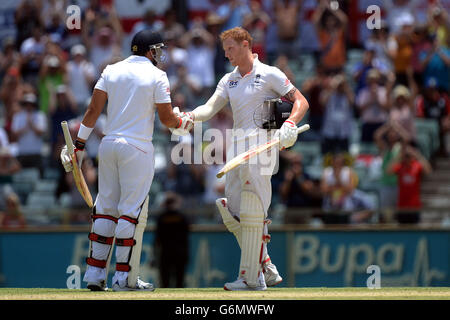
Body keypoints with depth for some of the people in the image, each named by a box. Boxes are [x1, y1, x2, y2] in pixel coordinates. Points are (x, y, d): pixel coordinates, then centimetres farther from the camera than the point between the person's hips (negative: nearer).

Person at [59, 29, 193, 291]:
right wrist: (182, 124, 18)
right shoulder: (157, 76, -4)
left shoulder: (111, 71, 9)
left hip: (109, 145, 5)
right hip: (137, 147, -5)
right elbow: (167, 118, -3)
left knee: (105, 208, 9)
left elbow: (93, 110, 4)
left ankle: (95, 273, 8)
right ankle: (125, 277, -4)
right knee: (132, 211, -2)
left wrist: (80, 145, 5)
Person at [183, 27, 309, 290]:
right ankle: (267, 270, 13)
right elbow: (210, 108, 9)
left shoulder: (269, 75, 0)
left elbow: (301, 102, -3)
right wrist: (190, 116, -12)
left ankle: (252, 277, -12)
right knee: (234, 212, 4)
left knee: (252, 211, -12)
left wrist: (289, 124, -21)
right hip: (236, 146, 7)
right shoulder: (229, 80, 19)